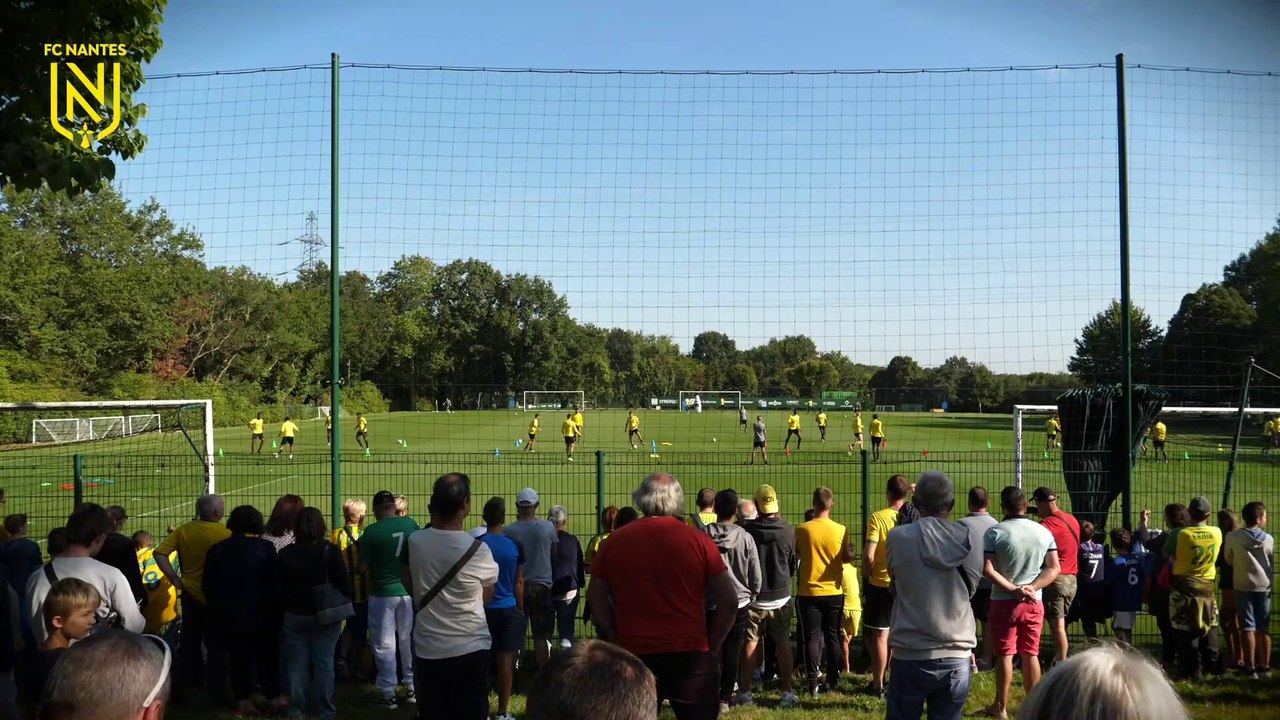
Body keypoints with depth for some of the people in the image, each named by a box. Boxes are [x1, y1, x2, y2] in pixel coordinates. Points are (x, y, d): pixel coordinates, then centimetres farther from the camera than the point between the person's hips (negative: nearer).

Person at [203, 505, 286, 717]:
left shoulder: (217, 550, 0)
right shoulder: (266, 548, -11)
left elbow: (208, 586, 6)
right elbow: (276, 583, -10)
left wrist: (218, 608, 17)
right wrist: (275, 610, 1)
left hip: (228, 615, 3)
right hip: (261, 614, -3)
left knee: (238, 657, 10)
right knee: (267, 656, 9)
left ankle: (243, 700, 14)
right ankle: (275, 698, 12)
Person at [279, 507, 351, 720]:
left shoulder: (286, 553, -4)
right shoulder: (330, 551, -12)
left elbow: (280, 587, 3)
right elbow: (344, 582, -10)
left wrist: (281, 614, 14)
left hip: (294, 616, 2)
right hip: (325, 616, -2)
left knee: (297, 664, 10)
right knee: (323, 663, 5)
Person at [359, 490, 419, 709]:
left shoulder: (372, 532, -15)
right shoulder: (411, 524, -4)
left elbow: (362, 568, -10)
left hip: (383, 593, -4)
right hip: (409, 590, 4)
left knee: (385, 644, 7)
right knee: (409, 639, 16)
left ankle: (388, 693, 10)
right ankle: (412, 686, 25)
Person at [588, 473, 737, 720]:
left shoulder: (615, 541, 2)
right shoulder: (698, 541, -3)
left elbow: (596, 599, 8)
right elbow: (729, 601, -2)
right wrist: (711, 647, 7)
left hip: (634, 655, 2)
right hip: (690, 655, -1)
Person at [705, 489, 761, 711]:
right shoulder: (745, 538, -10)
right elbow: (756, 575, -3)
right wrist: (751, 596, 14)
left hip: (709, 604, 1)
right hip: (738, 603, 0)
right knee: (732, 653, 9)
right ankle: (724, 698, 11)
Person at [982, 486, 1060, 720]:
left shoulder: (994, 533, -9)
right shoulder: (1044, 532, 2)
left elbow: (987, 569, -17)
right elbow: (1054, 568, -1)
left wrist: (1013, 589, -15)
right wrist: (1032, 587, -10)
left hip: (1003, 602, -3)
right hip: (1034, 602, 3)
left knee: (1004, 655, 4)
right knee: (1031, 654, 11)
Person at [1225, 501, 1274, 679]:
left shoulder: (1232, 537, -9)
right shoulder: (1269, 539, -3)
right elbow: (1272, 565, 10)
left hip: (1243, 587, -2)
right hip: (1264, 587, 2)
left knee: (1248, 628, 0)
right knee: (1263, 629, 9)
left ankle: (1250, 668, -1)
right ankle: (1265, 667, 14)